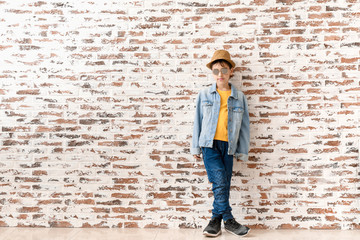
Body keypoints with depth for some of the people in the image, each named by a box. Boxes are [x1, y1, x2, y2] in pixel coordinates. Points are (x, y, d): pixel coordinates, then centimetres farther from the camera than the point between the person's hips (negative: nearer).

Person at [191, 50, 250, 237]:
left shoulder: (239, 97, 9)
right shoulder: (204, 94, 7)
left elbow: (244, 125, 11)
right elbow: (198, 121, 10)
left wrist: (243, 151, 9)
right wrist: (195, 147, 10)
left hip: (228, 146, 2)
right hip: (209, 144, -1)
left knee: (223, 185, 3)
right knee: (219, 181, -13)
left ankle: (216, 219, 20)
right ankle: (228, 220, 1)